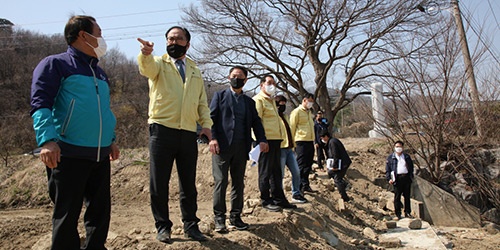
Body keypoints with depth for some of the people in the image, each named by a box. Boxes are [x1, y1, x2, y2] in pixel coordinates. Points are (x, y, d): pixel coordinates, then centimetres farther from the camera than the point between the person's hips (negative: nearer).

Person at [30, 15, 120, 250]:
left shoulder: (100, 72, 20)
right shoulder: (55, 64, -2)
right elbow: (40, 104, -12)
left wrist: (111, 139, 24)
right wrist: (47, 140, -25)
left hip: (101, 155, 7)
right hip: (69, 154, -7)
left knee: (100, 211, 12)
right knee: (67, 215, 4)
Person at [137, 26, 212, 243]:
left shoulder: (195, 70, 17)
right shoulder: (159, 63, 6)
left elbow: (202, 101, 16)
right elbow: (147, 67, -19)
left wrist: (206, 124, 0)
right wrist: (146, 54, -43)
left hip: (188, 133, 3)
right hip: (162, 130, -3)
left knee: (188, 183, 10)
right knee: (159, 183, 3)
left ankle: (190, 225, 22)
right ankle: (163, 226, 17)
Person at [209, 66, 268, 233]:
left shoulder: (249, 102, 19)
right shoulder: (220, 96, 10)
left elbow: (256, 122, 12)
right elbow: (211, 118, 0)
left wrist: (262, 139, -6)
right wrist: (212, 138, -15)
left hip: (241, 147, 4)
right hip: (222, 146, -3)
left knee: (238, 183, 7)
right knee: (220, 182, -3)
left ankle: (235, 217, 16)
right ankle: (219, 219, 6)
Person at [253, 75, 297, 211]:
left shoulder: (271, 101, 23)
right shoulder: (258, 100, -6)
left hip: (275, 140, 9)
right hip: (266, 140, -9)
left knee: (276, 171, 13)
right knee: (265, 172, 0)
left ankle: (279, 199, 22)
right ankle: (266, 201, 10)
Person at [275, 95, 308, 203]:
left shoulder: (284, 116, 21)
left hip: (289, 148, 8)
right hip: (280, 149, -8)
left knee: (296, 172, 7)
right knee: (280, 174, -1)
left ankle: (296, 194, 20)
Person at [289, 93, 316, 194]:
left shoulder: (309, 112, 19)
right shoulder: (297, 111, -6)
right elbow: (292, 128, -8)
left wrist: (313, 140, 17)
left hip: (310, 142, 8)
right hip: (301, 141, -8)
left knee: (308, 165, 12)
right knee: (301, 165, -4)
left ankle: (305, 185, 22)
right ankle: (300, 187, 3)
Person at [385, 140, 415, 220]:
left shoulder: (407, 156, 15)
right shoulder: (390, 157, 5)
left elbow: (411, 166, 19)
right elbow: (387, 169, 1)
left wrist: (411, 176, 9)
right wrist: (389, 178, -11)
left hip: (406, 177, 3)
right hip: (397, 178, -3)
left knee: (407, 196, 8)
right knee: (397, 197, -1)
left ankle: (408, 212, 18)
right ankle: (398, 214, 5)